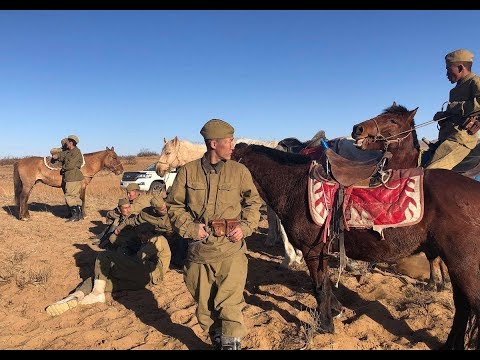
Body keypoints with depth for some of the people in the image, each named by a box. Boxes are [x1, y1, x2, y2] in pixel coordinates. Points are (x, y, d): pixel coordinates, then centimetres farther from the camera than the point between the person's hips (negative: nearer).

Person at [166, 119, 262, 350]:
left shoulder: (239, 171, 0)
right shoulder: (188, 171, -2)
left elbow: (253, 202, 9)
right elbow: (174, 205, 4)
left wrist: (245, 226, -6)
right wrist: (190, 228, -9)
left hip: (231, 250, -1)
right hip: (199, 250, 2)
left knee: (229, 305, -1)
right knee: (204, 305, 16)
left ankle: (231, 344, 19)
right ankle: (217, 341, 39)